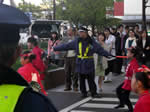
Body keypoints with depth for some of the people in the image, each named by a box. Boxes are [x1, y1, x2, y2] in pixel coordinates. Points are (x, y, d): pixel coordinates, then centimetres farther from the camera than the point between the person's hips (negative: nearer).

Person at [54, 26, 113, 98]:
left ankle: (93, 93, 10)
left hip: (89, 64, -3)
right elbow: (66, 46, 8)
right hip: (80, 64, 3)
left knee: (90, 79, -1)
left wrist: (108, 55, -19)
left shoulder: (91, 41, -3)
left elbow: (100, 50, -6)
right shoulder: (77, 41, 4)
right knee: (82, 79, 7)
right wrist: (55, 48, 9)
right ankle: (83, 92, 19)